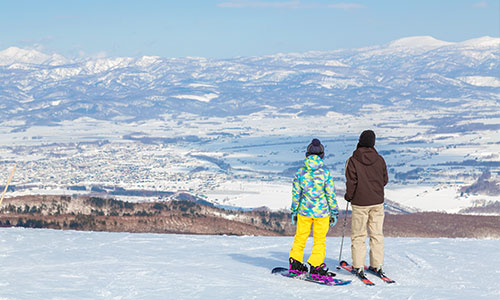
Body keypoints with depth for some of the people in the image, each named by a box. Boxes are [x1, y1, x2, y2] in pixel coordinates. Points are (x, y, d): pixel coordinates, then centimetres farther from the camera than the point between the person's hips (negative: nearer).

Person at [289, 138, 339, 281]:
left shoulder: (300, 173, -4)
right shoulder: (325, 173, -11)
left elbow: (295, 194, 1)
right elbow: (331, 195, -6)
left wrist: (294, 212, 11)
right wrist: (334, 213, 4)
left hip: (304, 211, 2)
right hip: (322, 211, -2)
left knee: (300, 237, 16)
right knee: (320, 240, 8)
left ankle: (295, 264, 22)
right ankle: (315, 267, 6)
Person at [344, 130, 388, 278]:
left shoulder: (353, 161, -12)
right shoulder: (379, 159, -2)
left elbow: (351, 182, -12)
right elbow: (385, 180, 7)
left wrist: (348, 196, 5)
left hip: (360, 203, -3)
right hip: (377, 202, 3)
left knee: (358, 235, 5)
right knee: (377, 234, 11)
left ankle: (358, 266, 3)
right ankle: (377, 265, 14)